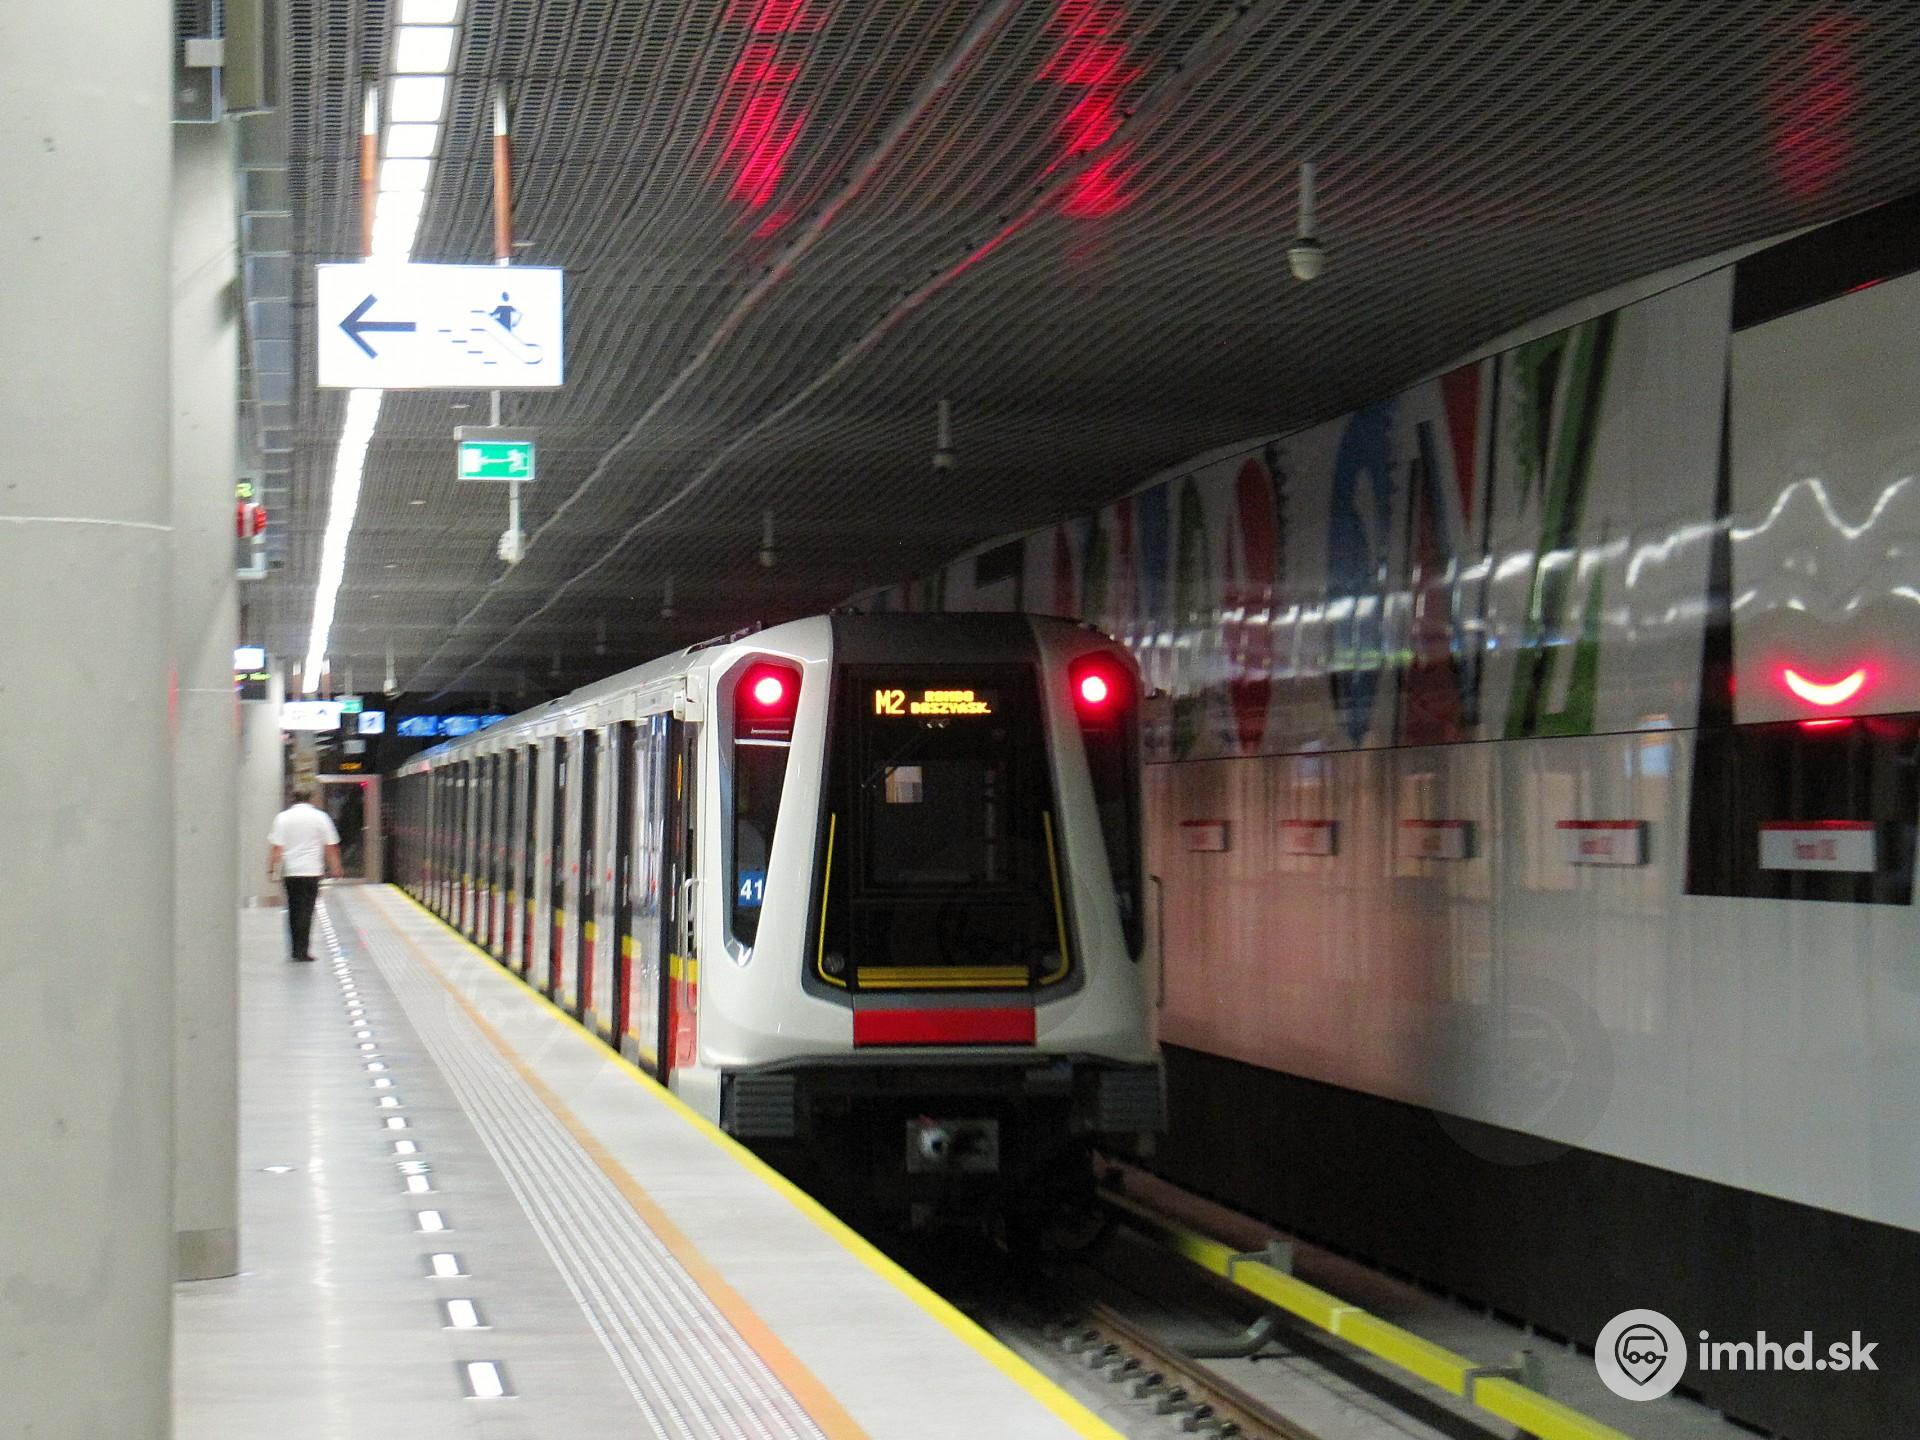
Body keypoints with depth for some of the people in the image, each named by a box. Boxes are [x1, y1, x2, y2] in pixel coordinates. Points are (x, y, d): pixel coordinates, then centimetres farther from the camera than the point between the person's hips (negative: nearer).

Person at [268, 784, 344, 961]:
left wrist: (272, 869, 2)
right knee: (306, 911, 0)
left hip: (289, 872, 2)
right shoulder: (320, 817, 1)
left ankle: (295, 950, 14)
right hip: (312, 871, -2)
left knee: (293, 911, 12)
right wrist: (335, 869, 12)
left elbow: (277, 848, -3)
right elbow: (331, 847, 3)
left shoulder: (283, 817, 2)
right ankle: (302, 951, -5)